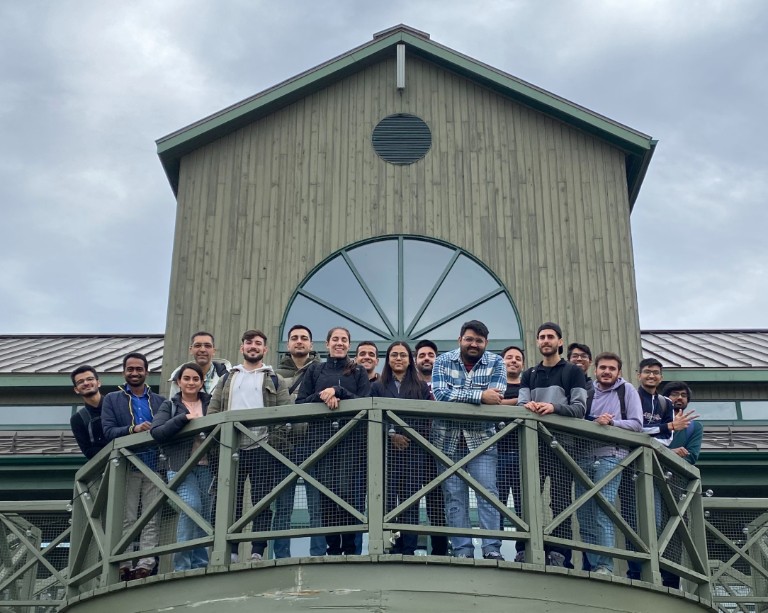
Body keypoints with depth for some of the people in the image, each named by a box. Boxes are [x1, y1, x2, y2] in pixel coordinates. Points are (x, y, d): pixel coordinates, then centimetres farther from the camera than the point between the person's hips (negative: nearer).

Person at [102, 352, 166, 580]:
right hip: (126, 467, -1)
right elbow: (108, 431, -2)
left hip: (154, 467, 1)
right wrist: (133, 429, -18)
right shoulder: (112, 400, 11)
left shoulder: (160, 401, 15)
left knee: (151, 520, -5)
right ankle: (124, 566, 0)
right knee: (126, 520, -1)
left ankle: (145, 565, -7)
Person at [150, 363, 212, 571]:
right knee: (191, 506, -21)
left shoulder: (210, 403, 14)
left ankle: (201, 564, 13)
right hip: (181, 466, -3)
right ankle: (182, 564, -12)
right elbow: (156, 432, -7)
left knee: (205, 515, 3)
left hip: (206, 466, 3)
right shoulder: (170, 405, 9)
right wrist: (185, 417, -13)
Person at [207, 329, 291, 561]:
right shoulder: (227, 379, 20)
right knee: (231, 501, 3)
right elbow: (212, 411, 14)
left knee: (262, 502, -4)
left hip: (263, 448, -2)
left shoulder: (275, 380, 12)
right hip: (231, 447, 2)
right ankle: (230, 551, 7)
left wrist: (278, 440, -10)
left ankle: (257, 552, -2)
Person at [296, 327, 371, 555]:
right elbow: (300, 403, 8)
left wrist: (337, 391, -11)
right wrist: (322, 396, -10)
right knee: (327, 492, -3)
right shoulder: (315, 371, 17)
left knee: (349, 492, -10)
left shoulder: (358, 371, 14)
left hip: (352, 439, -1)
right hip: (323, 436, 1)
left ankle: (350, 548, -5)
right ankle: (332, 548, 2)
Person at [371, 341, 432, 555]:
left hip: (413, 451, 0)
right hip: (386, 450, 0)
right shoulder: (378, 387, 13)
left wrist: (409, 439, -9)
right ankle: (389, 548, -4)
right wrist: (391, 434, -12)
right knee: (387, 498, -6)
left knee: (410, 499, -2)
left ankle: (408, 549, -1)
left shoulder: (421, 387, 14)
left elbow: (427, 419, 6)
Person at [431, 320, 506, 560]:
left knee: (488, 493, -7)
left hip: (482, 438, 0)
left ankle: (492, 549, -2)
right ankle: (463, 551, 5)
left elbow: (495, 397, -15)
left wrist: (455, 396, -18)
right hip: (449, 438, 1)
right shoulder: (443, 361, 2)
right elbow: (440, 394, -15)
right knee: (454, 497, 1)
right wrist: (479, 396, -21)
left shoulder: (495, 363, 1)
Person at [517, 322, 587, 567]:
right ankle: (524, 551, -3)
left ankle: (559, 555, -8)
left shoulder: (573, 372, 11)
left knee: (560, 500, -7)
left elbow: (579, 408, -1)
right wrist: (528, 406, -16)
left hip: (562, 442, -3)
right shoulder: (529, 375, 22)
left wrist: (554, 407, -19)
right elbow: (520, 404, 9)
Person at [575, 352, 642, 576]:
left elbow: (637, 424, 2)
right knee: (584, 514, 2)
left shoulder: (627, 390, 9)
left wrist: (611, 422, -12)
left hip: (610, 455, -4)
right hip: (585, 455, 4)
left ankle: (605, 566, -14)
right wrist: (594, 424, -7)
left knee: (603, 512, -15)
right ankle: (589, 566, 8)